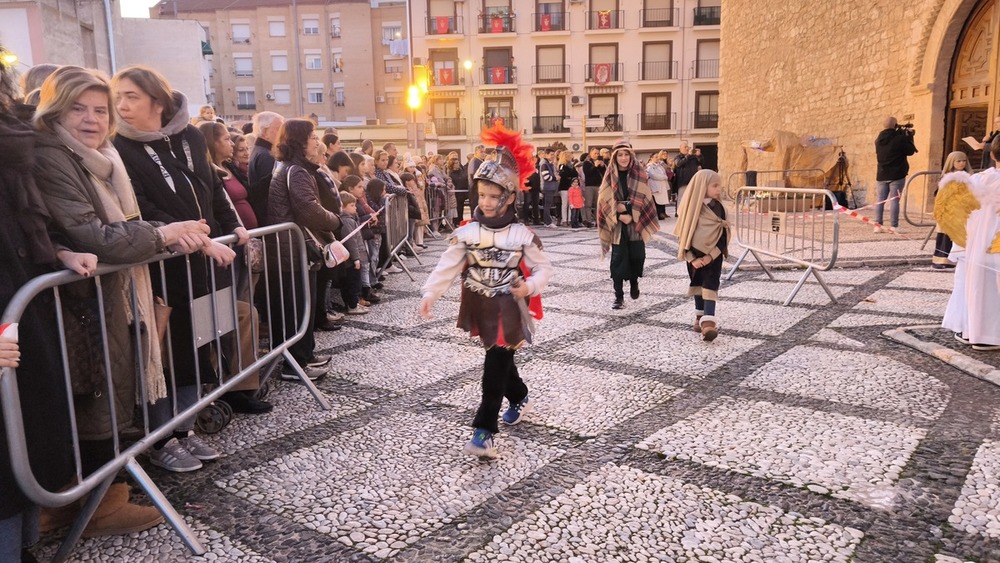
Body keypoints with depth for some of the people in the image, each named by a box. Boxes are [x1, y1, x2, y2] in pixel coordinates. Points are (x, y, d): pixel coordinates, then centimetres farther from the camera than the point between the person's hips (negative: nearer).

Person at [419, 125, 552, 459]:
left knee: (495, 367, -6)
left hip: (507, 310, -4)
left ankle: (484, 430, -3)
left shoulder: (522, 235, -9)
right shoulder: (467, 232, -3)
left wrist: (529, 287, -20)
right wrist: (430, 293, -11)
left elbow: (543, 268, -1)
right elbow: (448, 265, -4)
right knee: (500, 360, 19)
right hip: (480, 308, 4)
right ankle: (520, 399, 46)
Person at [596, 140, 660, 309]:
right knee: (618, 259, -5)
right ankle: (619, 296, -1)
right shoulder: (610, 176, 0)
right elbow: (606, 200, -5)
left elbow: (644, 198, -5)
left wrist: (631, 215, -17)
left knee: (636, 255, 6)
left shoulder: (639, 174, 0)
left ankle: (634, 282, 36)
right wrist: (619, 215, -17)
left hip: (636, 222, 1)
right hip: (617, 223, -1)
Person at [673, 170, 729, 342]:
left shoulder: (718, 208, -1)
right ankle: (700, 317, 13)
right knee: (698, 286, 8)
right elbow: (683, 235, -8)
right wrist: (692, 258, -13)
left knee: (710, 287, -3)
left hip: (713, 256, 0)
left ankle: (708, 323, -6)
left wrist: (711, 255, -9)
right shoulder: (690, 208, -7)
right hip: (694, 256, 0)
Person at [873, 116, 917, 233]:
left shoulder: (878, 140, 2)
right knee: (894, 200, -1)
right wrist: (909, 136, 9)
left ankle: (878, 225, 6)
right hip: (896, 175, -4)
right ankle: (894, 226, -1)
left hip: (881, 175, 4)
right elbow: (910, 151, -4)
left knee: (880, 200, 7)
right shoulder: (899, 138, -13)